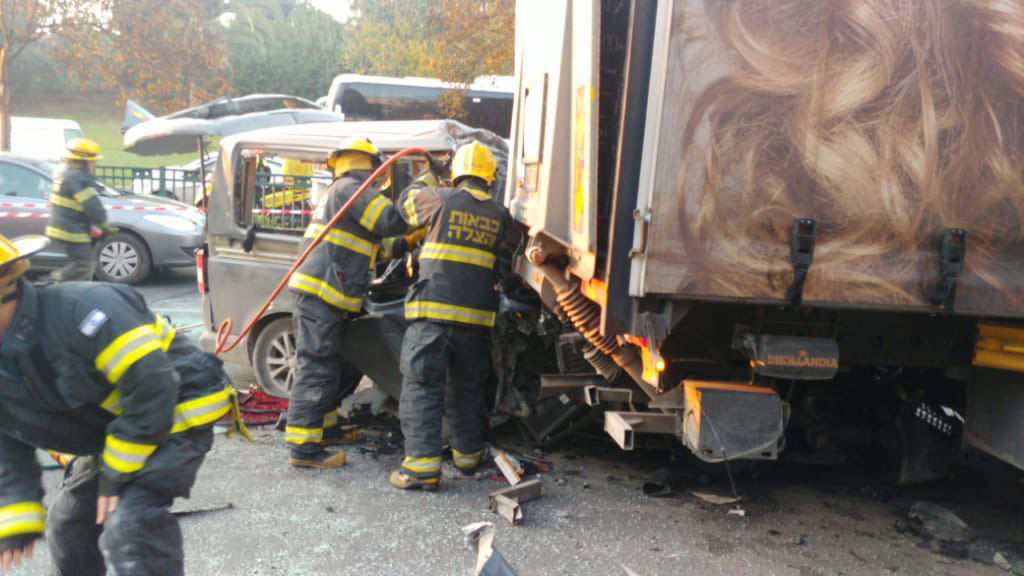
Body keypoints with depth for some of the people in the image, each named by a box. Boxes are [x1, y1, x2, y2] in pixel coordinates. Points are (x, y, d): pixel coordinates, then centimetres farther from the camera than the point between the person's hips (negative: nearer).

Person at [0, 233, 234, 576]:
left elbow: (149, 383, -30)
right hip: (109, 430, 10)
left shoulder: (76, 309, -28)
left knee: (128, 528, -24)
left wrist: (116, 473, -21)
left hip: (178, 415, -9)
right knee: (68, 523, 18)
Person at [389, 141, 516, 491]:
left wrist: (428, 178, 36)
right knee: (467, 388, 18)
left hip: (433, 310, -3)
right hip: (476, 316, 4)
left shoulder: (441, 200, -1)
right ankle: (468, 454, 30)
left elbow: (407, 201, 19)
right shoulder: (500, 216, 7)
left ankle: (423, 465, -6)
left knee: (421, 387, -1)